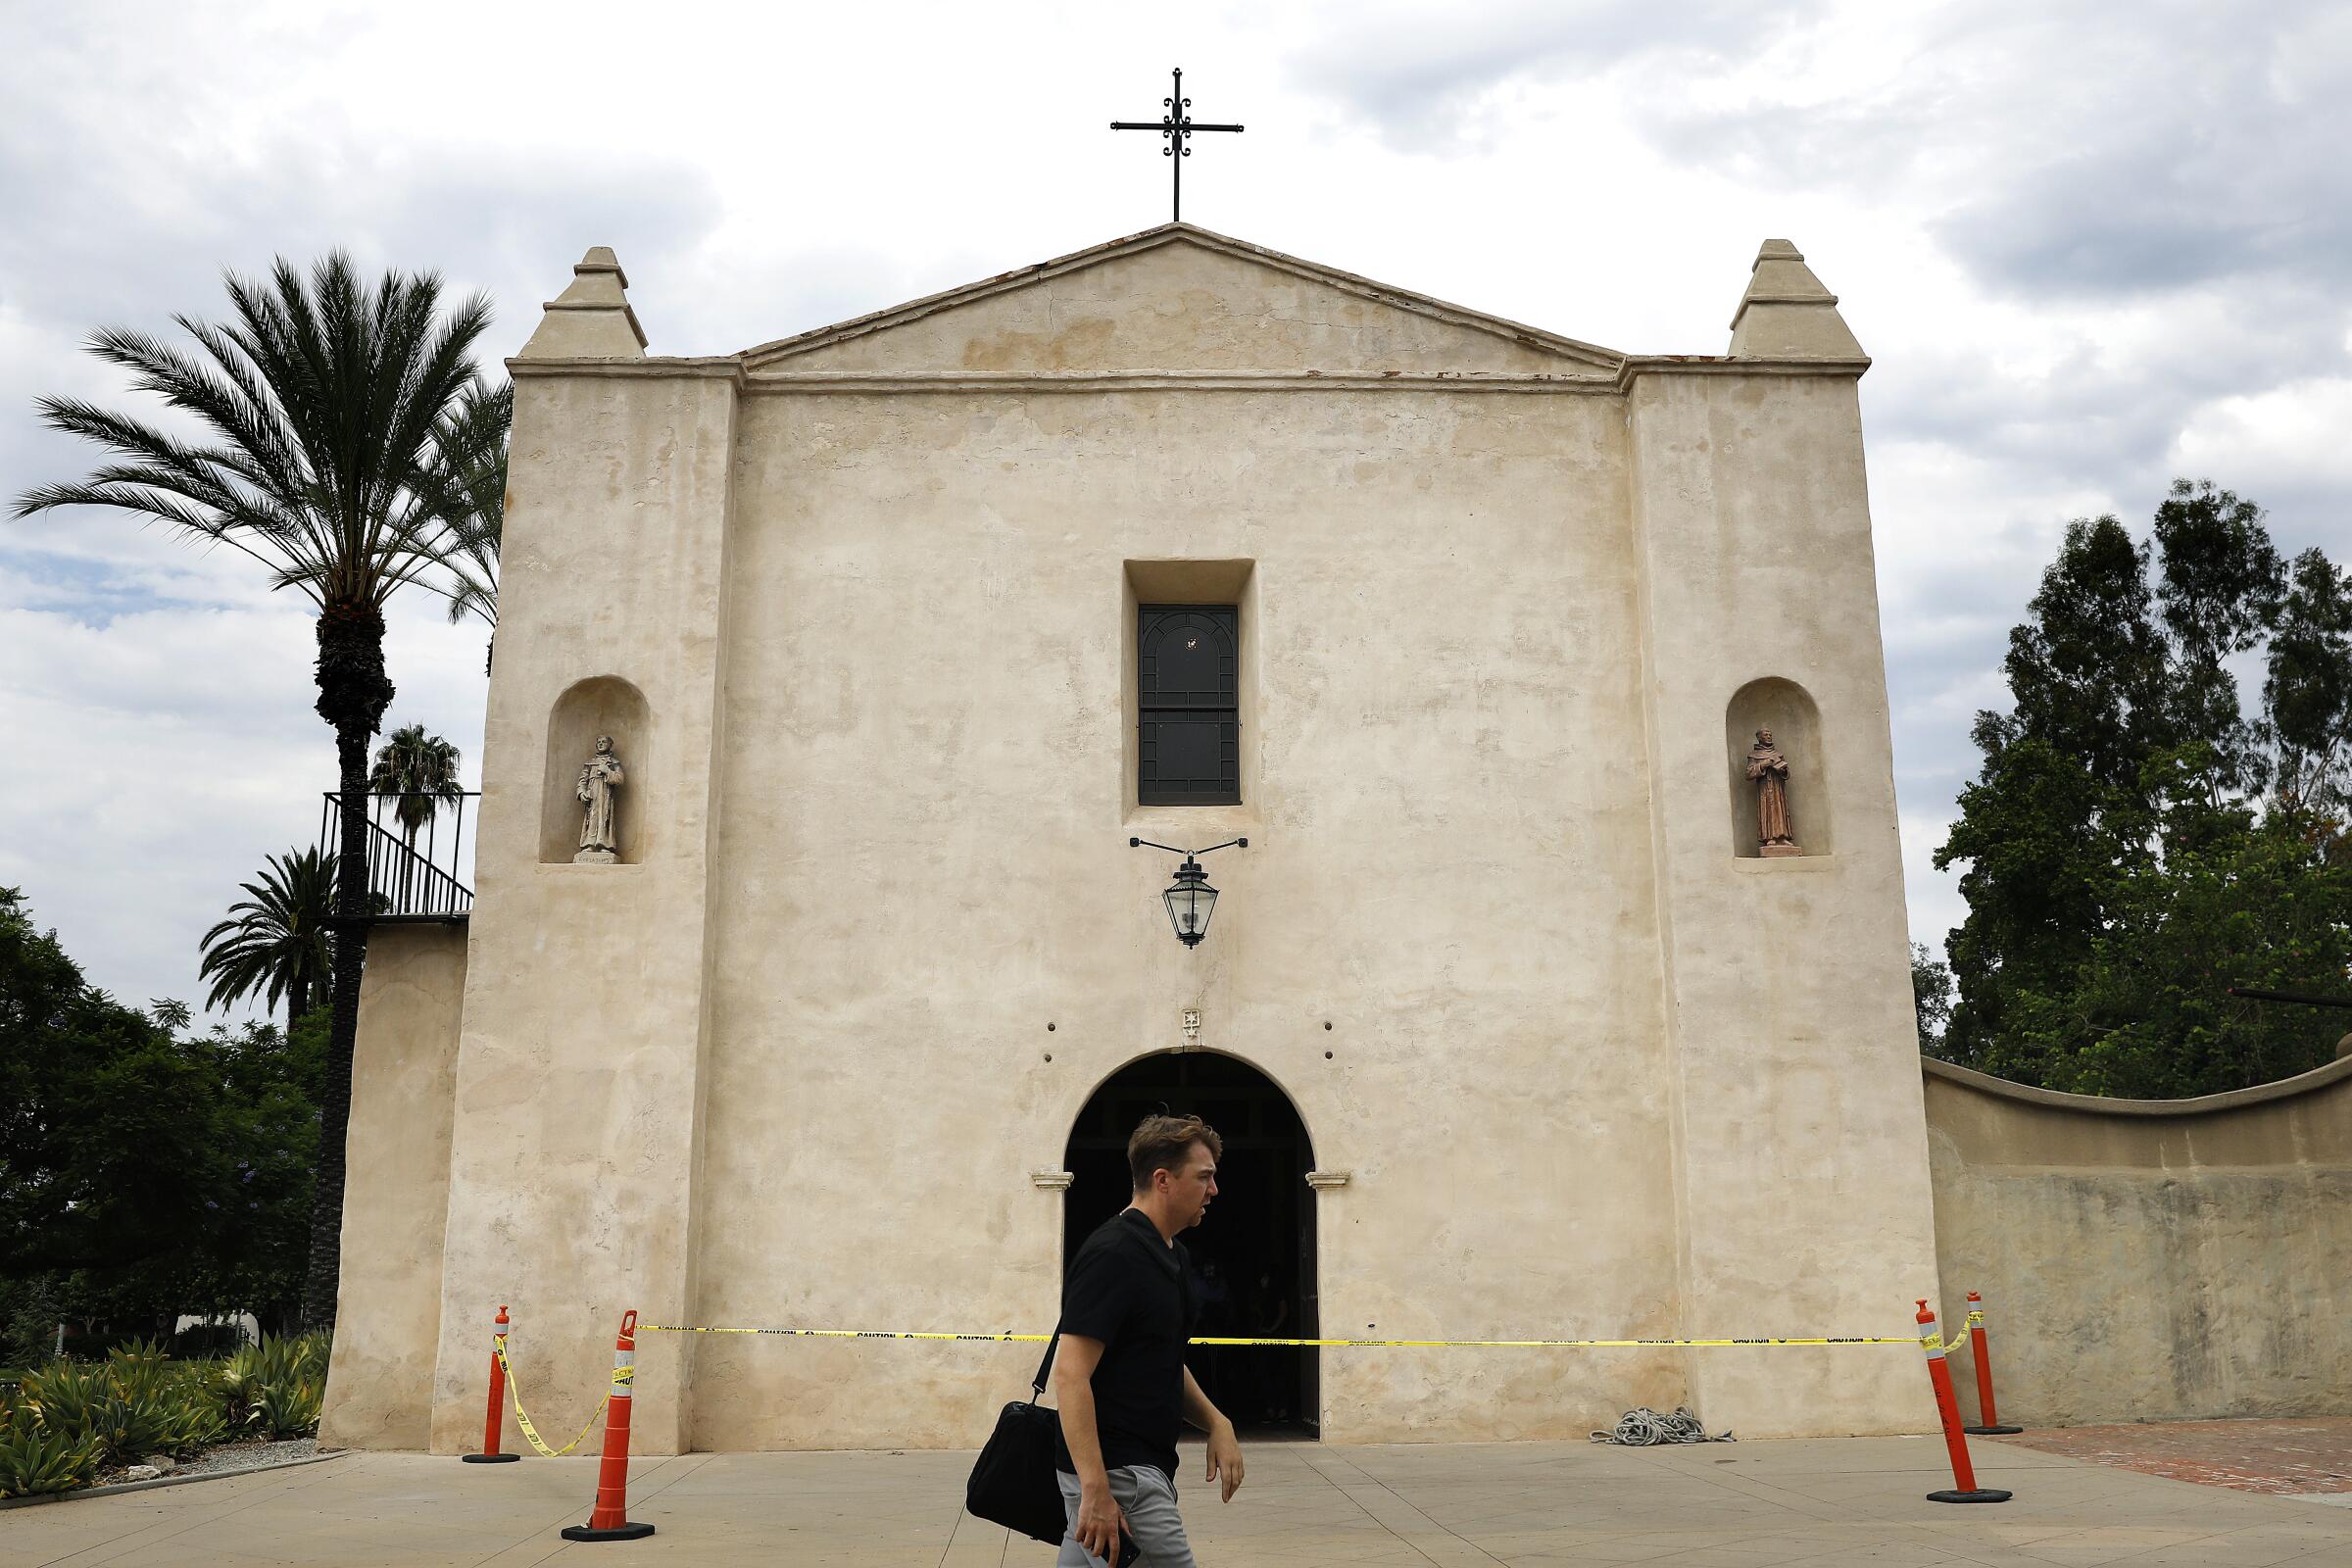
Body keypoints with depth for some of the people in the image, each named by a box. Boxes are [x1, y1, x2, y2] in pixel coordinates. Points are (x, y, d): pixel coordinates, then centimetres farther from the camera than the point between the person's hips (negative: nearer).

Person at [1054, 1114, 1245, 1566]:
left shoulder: (1173, 1255, 13)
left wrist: (1217, 1424, 8)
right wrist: (1095, 1490, -27)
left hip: (1143, 1466, 9)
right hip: (1118, 1476, -9)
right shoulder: (1113, 1255, -18)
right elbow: (1070, 1374, -23)